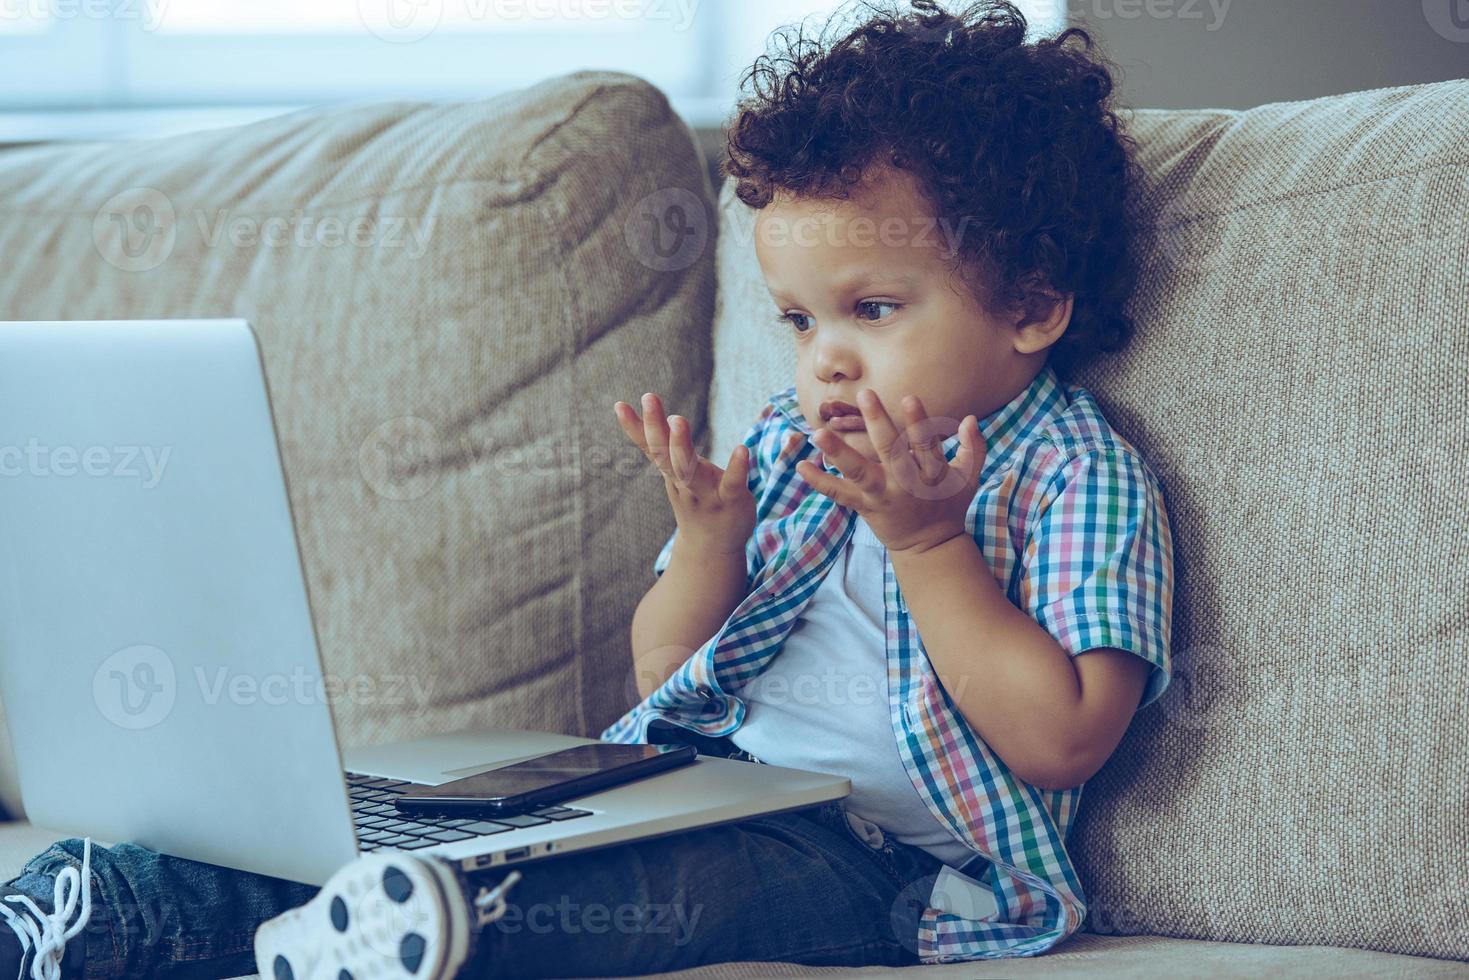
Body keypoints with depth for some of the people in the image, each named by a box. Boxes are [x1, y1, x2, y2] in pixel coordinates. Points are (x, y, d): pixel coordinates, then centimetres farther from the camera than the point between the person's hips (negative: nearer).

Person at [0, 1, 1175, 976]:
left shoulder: (1082, 479, -1)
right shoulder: (788, 440, 18)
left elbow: (1061, 742, -13)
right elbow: (663, 675, 19)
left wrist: (927, 543, -17)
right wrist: (708, 542, -2)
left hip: (868, 858, -7)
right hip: (693, 783, 7)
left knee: (700, 878, -39)